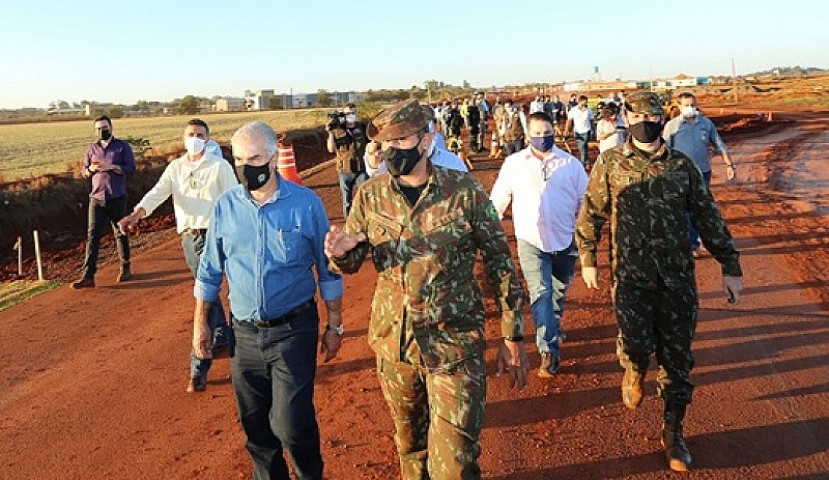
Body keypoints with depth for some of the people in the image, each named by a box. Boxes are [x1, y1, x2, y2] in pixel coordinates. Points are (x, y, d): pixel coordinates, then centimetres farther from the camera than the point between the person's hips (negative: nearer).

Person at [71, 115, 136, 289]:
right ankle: (87, 276, -5)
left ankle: (125, 269, 23)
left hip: (117, 198, -3)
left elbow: (131, 169, -7)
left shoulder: (122, 146, 2)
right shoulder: (92, 149, 13)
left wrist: (111, 167, -19)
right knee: (92, 235, -3)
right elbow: (83, 171, 16)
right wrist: (91, 168, -6)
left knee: (120, 233, 8)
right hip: (96, 198, 3)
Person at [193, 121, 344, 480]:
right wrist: (200, 322, 10)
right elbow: (210, 269, 10)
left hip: (294, 329, -3)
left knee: (291, 424, -5)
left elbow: (327, 268, -1)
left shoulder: (306, 203, -8)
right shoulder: (225, 206, 0)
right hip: (244, 333, 3)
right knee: (254, 424, 14)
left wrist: (334, 325, 0)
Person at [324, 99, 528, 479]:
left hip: (455, 344, -3)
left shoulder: (464, 191, -11)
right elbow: (351, 263, 6)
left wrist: (512, 337, -4)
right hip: (392, 340, 3)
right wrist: (339, 252, -19)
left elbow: (500, 263, -5)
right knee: (409, 439, 22)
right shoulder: (370, 196, -3)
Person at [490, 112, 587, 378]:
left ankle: (552, 331, 40)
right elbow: (498, 200, 4)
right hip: (531, 242, -2)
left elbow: (585, 200, 8)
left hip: (565, 241, 2)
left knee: (558, 293, 16)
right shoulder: (514, 163, 2)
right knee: (540, 293, -12)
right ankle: (549, 351, -9)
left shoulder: (570, 163, 4)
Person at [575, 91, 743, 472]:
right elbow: (591, 214, 7)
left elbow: (707, 217, 7)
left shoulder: (682, 165, 3)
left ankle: (672, 432, 27)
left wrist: (731, 267, 5)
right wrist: (587, 259, 6)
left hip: (678, 277, 2)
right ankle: (634, 370, 22)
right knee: (637, 346, -17)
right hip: (630, 276, -2)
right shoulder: (610, 163, 0)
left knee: (677, 357, 8)